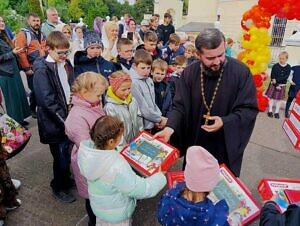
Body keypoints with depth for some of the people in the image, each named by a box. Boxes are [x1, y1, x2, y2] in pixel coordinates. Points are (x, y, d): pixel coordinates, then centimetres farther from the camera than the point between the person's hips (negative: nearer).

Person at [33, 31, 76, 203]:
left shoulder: (66, 64, 6)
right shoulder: (42, 71, -15)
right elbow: (48, 101, -20)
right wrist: (65, 119, -18)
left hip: (70, 118, 6)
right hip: (56, 123, -6)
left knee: (68, 154, 18)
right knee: (62, 157, 6)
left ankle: (67, 179, 41)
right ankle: (59, 188, 30)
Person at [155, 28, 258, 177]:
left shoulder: (241, 72, -16)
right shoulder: (189, 73, -8)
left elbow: (249, 109, -12)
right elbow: (179, 106, -6)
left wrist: (225, 122, -27)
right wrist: (170, 127, -24)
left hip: (227, 148, -2)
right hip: (195, 146, 3)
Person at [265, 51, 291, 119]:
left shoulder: (288, 67, -3)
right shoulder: (275, 66, -8)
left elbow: (286, 77, -11)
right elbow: (272, 76, -10)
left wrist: (277, 80, -22)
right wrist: (276, 85, -15)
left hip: (282, 85, 2)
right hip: (274, 84, -1)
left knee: (279, 99, 7)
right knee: (271, 97, 1)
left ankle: (276, 112, 15)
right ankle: (270, 111, 12)